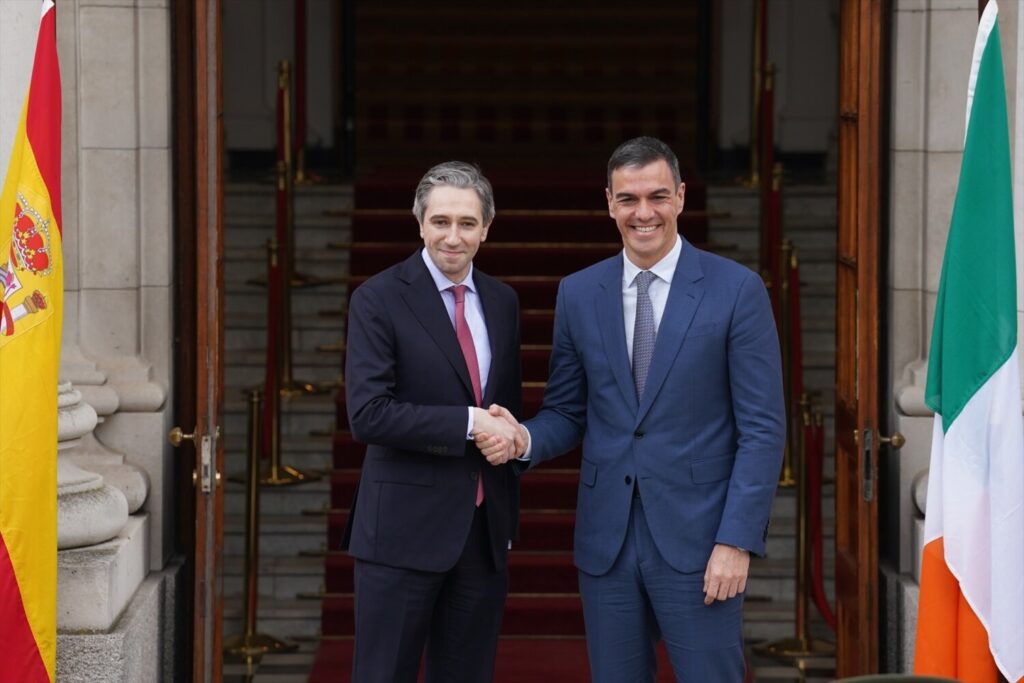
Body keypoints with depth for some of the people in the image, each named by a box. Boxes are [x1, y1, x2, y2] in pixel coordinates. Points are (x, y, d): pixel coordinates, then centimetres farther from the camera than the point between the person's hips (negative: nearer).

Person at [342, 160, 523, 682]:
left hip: (485, 529, 5)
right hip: (405, 529, -5)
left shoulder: (502, 302, 10)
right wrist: (469, 423, -19)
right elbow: (368, 415, -18)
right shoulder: (378, 300, -8)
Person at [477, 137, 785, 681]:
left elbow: (762, 428, -5)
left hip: (697, 536, -3)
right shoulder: (578, 294, 7)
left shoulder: (736, 290, -4)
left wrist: (737, 540, -12)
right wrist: (525, 439, -9)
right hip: (606, 538, 4)